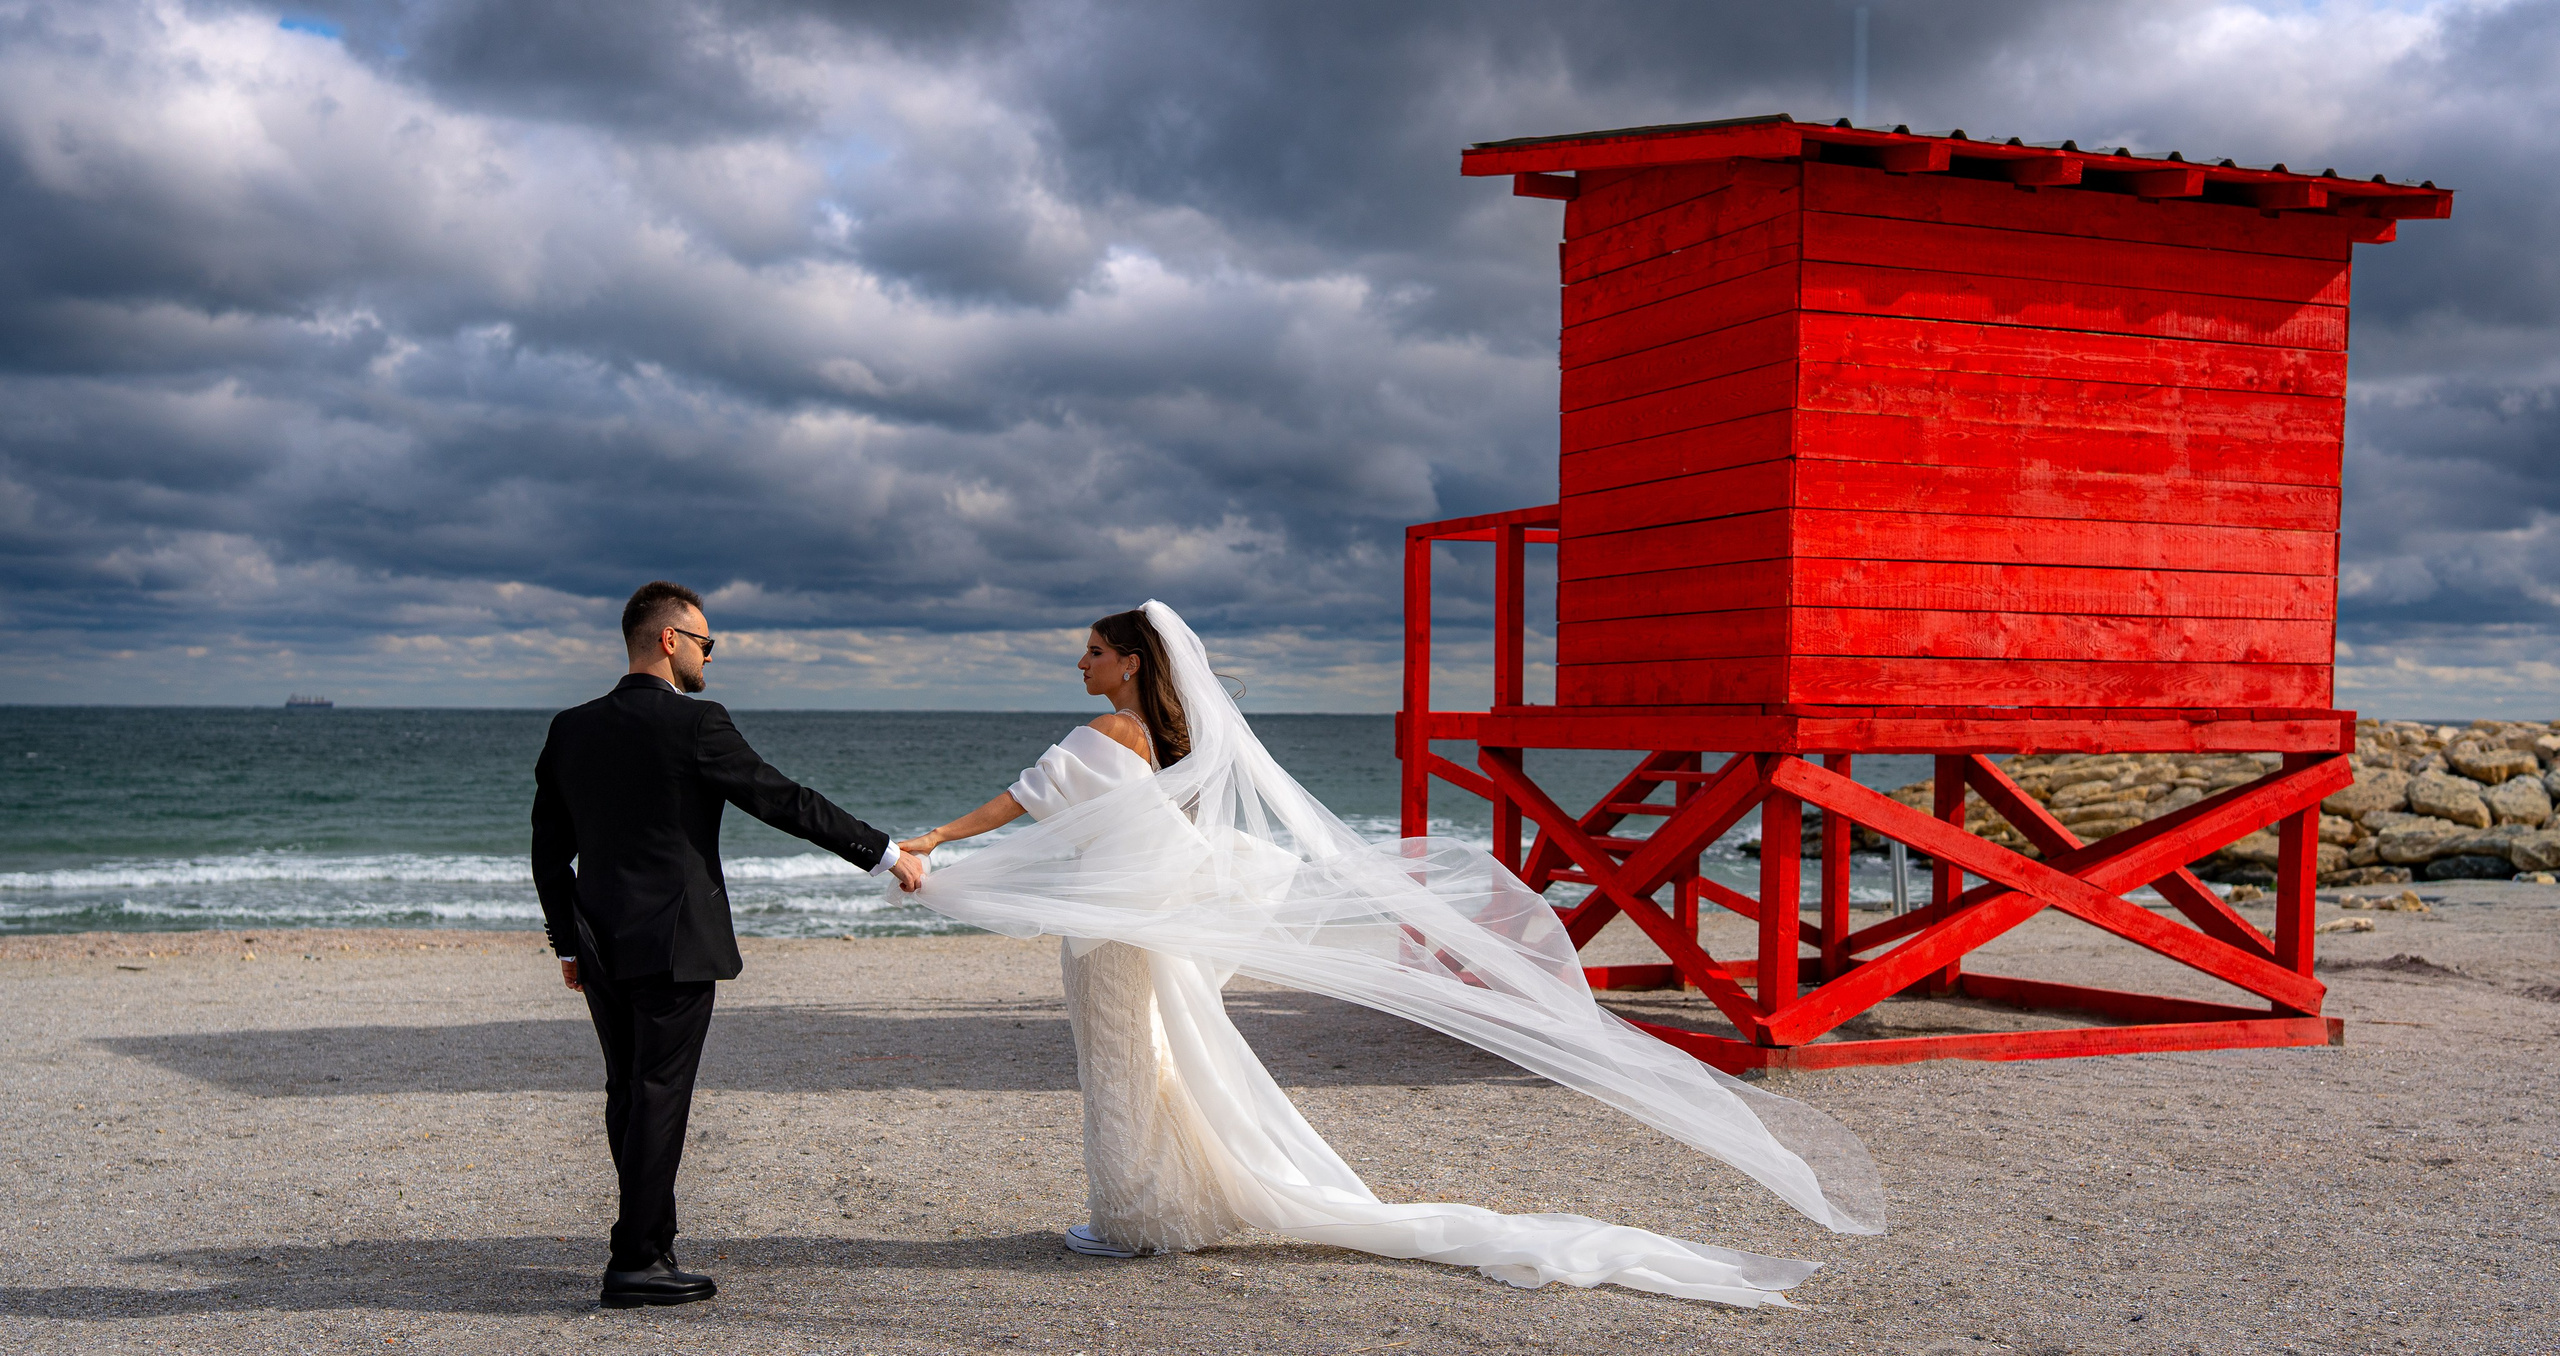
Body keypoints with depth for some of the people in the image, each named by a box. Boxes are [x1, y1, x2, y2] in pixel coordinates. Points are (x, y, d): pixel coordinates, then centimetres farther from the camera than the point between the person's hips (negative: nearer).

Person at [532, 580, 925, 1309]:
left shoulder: (570, 728, 8)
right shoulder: (695, 723, -11)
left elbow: (549, 850, 12)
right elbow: (786, 802, -9)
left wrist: (569, 943, 20)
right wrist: (885, 853, -2)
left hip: (602, 948, 7)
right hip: (673, 945, -7)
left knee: (628, 1098, 13)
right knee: (658, 1099, -2)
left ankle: (654, 1241, 22)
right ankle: (636, 1263, 2)